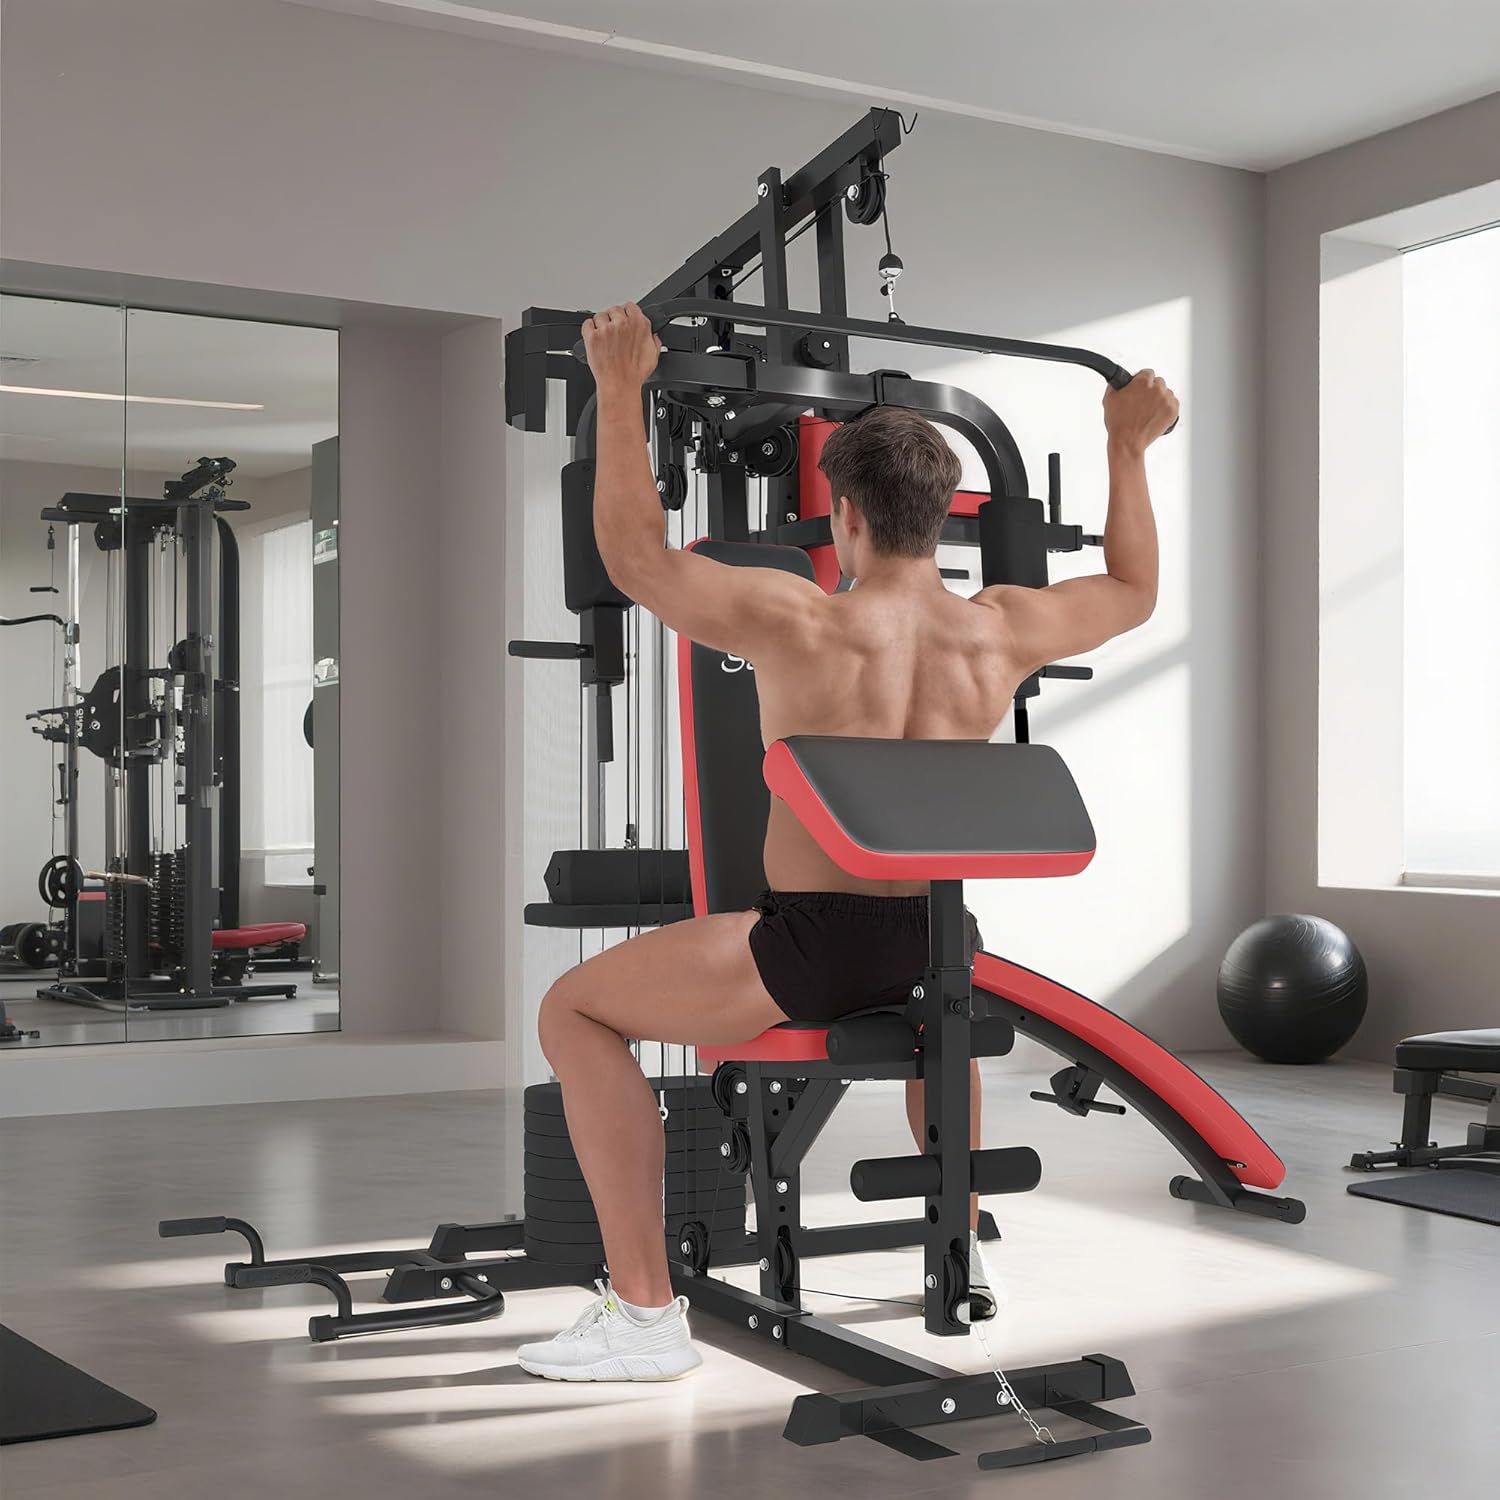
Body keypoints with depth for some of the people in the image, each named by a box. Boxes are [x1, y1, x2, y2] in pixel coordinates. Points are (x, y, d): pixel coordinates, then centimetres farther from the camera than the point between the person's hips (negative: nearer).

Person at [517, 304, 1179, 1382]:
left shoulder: (800, 624, -15)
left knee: (575, 1013, 9)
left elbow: (637, 557, -9)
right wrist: (1129, 446, 28)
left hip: (811, 952, -6)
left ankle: (646, 1311, 4)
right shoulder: (1001, 633, -1)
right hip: (932, 949, 6)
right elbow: (1133, 591, 18)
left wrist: (621, 390, -4)